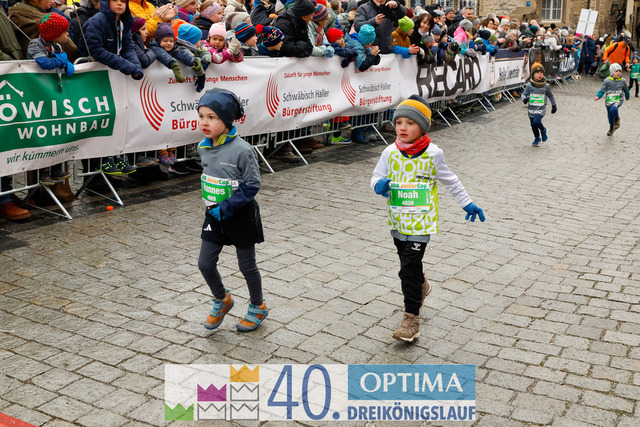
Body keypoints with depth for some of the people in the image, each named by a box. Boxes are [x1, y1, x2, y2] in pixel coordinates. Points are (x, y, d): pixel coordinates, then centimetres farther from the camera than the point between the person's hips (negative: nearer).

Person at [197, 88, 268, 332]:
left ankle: (258, 307, 33)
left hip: (241, 216, -6)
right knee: (205, 263, 7)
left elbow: (252, 186, -19)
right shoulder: (203, 148, -2)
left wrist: (225, 207, -23)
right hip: (214, 215, 6)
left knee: (247, 266, 10)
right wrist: (211, 203, 2)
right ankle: (222, 300, 34)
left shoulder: (242, 150, -23)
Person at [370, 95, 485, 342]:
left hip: (421, 222, -4)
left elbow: (450, 181, 5)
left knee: (409, 269, -11)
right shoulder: (390, 152, -2)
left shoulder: (432, 154, -9)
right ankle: (422, 287, 54)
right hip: (397, 221, 5)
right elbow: (377, 176, 6)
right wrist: (379, 184, -19)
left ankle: (412, 318, 0)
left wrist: (467, 204, 10)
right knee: (409, 264, 23)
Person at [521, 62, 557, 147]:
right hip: (531, 109, 2)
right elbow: (523, 94, 0)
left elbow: (551, 96, 12)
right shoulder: (529, 86, -5)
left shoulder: (546, 86, -2)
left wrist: (554, 105, 18)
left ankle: (543, 130, 8)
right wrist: (524, 99, -23)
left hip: (541, 109, -2)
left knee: (536, 122, -24)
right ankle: (537, 138, 37)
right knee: (533, 125, 11)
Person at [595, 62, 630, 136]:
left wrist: (627, 97, 30)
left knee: (613, 109, -33)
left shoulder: (622, 81, -2)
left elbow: (626, 90, 15)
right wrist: (598, 96, -27)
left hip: (618, 100, -1)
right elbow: (602, 90, -9)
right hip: (609, 101, 2)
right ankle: (611, 129, 39)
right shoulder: (607, 81, -8)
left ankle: (617, 119, -3)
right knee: (610, 116, 14)